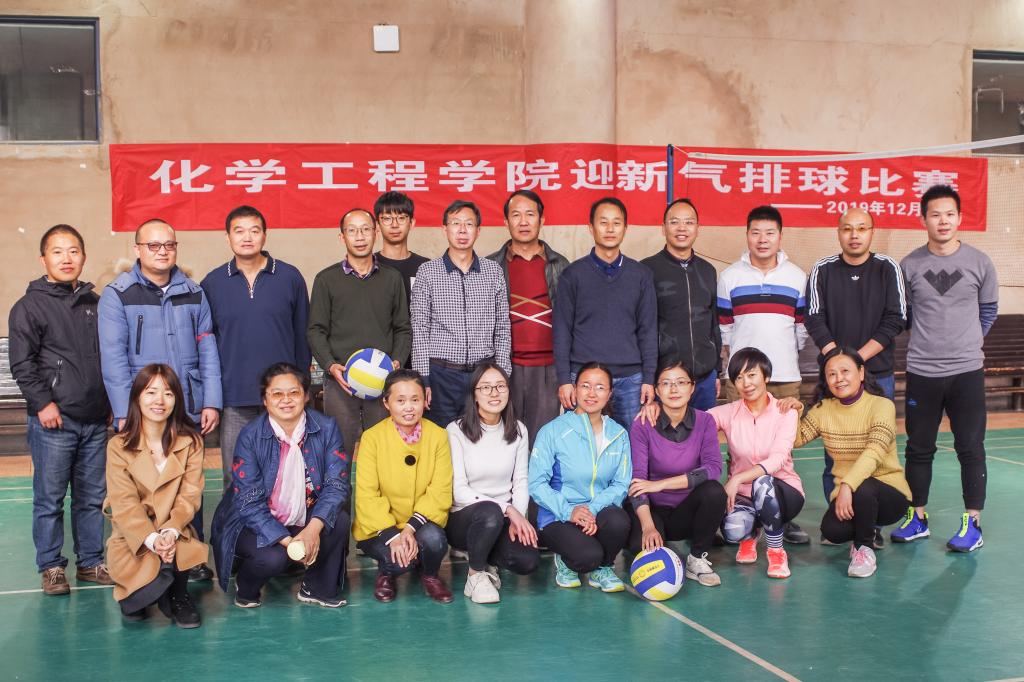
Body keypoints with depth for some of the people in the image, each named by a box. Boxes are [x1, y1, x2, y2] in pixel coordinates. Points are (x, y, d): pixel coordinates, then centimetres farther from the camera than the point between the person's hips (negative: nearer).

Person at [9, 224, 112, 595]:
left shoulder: (95, 304, 13)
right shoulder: (30, 306, -2)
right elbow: (21, 363, -6)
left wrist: (110, 401, 13)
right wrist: (43, 403, -13)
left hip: (95, 420, 5)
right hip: (53, 422, -4)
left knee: (93, 497, 11)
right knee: (49, 498, 2)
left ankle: (90, 562, 21)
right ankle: (51, 567, 13)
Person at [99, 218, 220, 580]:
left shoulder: (193, 293, 8)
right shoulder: (118, 295, -3)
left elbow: (207, 350, 8)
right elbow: (113, 357, -8)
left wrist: (211, 402, 1)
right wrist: (125, 413, -14)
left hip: (188, 410, 3)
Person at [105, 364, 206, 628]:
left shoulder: (191, 442, 3)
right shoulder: (118, 446, -2)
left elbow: (190, 495, -4)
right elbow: (124, 502, -10)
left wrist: (171, 532, -22)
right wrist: (151, 539, -25)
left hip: (176, 535, 2)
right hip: (133, 538, -1)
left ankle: (176, 597, 4)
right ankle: (136, 597, 14)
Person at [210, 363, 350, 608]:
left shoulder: (326, 428, -7)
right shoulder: (251, 436, -13)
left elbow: (337, 483, -14)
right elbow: (249, 502, -16)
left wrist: (314, 528, -31)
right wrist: (288, 542, -27)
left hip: (307, 520, 3)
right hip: (258, 524, -3)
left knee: (339, 521, -25)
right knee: (272, 558, -30)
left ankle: (317, 588, 0)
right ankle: (246, 589, 6)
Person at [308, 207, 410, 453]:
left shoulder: (392, 278, 12)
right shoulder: (326, 279, 6)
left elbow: (403, 329, 13)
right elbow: (316, 331, 4)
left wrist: (397, 361, -4)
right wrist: (331, 366, -11)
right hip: (340, 380, -1)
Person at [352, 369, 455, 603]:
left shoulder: (438, 436, -3)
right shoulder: (372, 437, -8)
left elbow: (440, 493, -9)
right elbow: (367, 496, -12)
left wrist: (411, 527, -24)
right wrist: (392, 535, -25)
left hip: (422, 524, 2)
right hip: (379, 529, -2)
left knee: (434, 540, -31)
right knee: (397, 561, -30)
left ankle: (430, 575, 4)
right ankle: (385, 572, 8)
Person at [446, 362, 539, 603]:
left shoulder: (517, 430, 6)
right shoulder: (456, 430, -9)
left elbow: (521, 482, 7)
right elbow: (458, 490, -13)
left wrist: (518, 518, -12)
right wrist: (507, 509, -21)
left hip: (503, 520, 4)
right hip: (463, 519, -4)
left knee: (528, 560, -25)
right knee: (490, 512, -38)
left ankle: (488, 560, 11)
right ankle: (476, 575, -10)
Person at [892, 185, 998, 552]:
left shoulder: (979, 263, -1)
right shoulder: (909, 266, -1)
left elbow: (988, 311, 13)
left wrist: (966, 342, 12)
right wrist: (930, 339, 12)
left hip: (967, 372, -1)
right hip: (921, 373, 1)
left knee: (970, 448, 1)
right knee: (918, 449, 8)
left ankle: (972, 522, 11)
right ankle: (917, 517, 20)